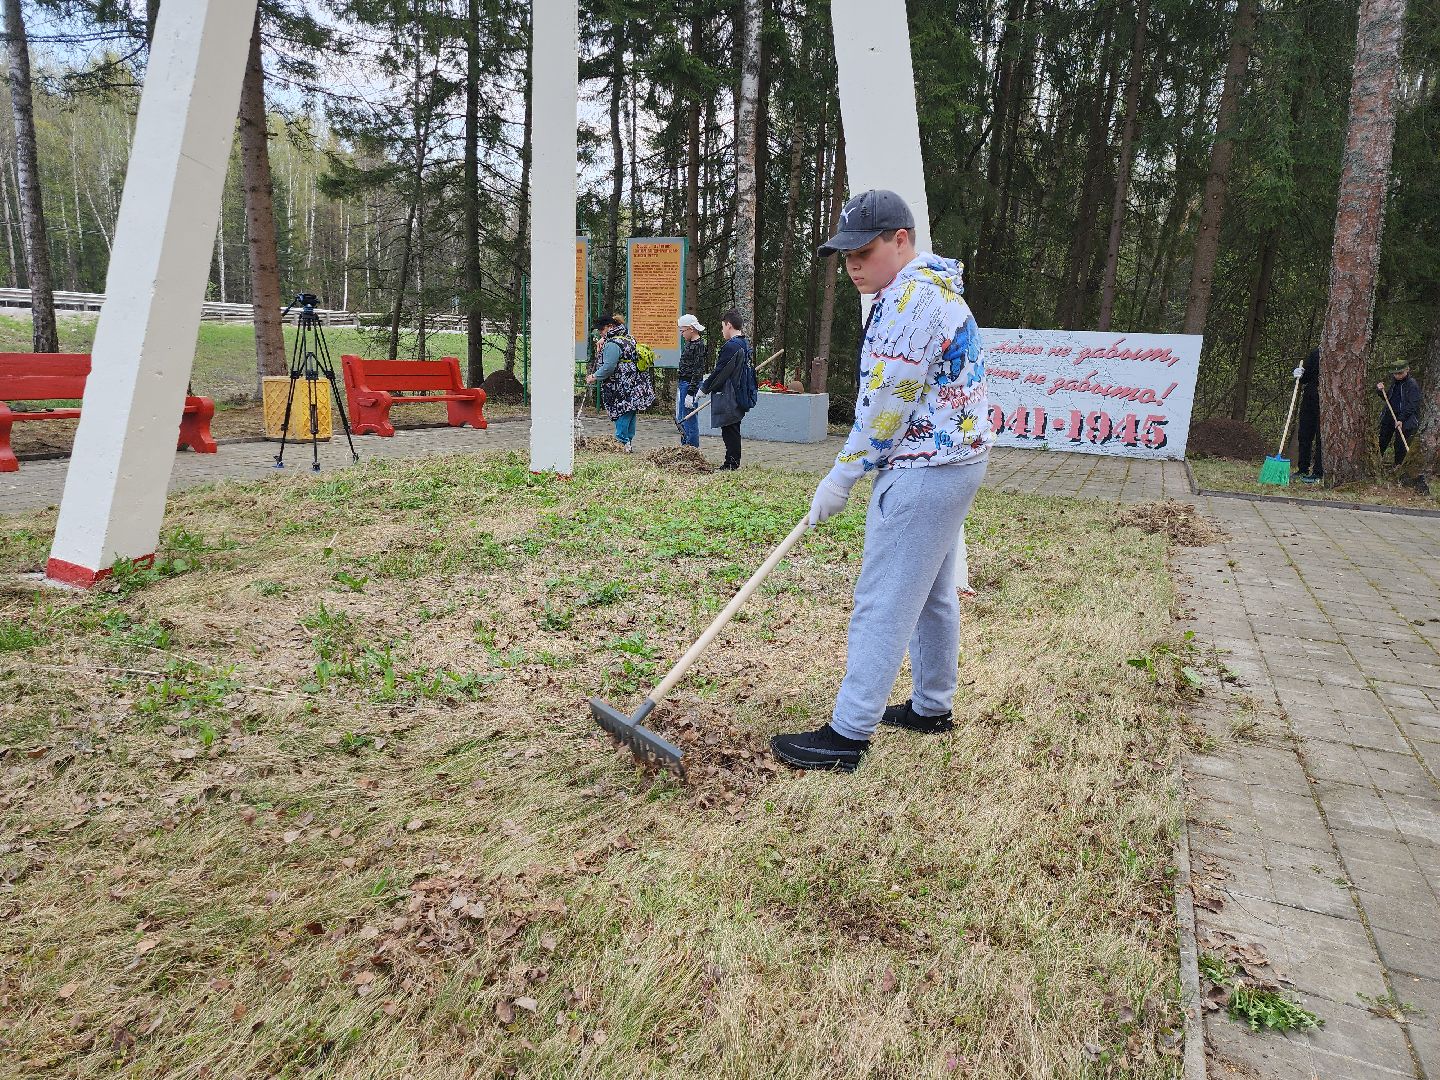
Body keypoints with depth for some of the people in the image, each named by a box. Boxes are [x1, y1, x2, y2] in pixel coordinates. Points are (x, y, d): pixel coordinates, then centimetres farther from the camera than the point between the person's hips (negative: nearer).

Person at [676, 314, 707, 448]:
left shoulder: (699, 345, -14)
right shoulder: (689, 343, 14)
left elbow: (698, 371, -18)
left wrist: (690, 394, -21)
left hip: (690, 385, -10)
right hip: (683, 384, 10)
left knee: (689, 421, -5)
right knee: (680, 419, 16)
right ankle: (684, 447, 27)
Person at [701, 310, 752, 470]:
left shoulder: (730, 346, -17)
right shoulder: (745, 345, 12)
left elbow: (720, 372, -17)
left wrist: (704, 388, -5)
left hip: (728, 397, -9)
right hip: (740, 395, 9)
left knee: (729, 430, -4)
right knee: (734, 429, 14)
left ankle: (731, 464, 0)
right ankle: (734, 462, 20)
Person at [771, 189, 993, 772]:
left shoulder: (911, 296, -18)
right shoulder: (934, 285, 17)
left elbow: (886, 405, -19)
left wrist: (841, 478, -10)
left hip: (924, 472, -11)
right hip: (955, 459, 11)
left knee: (883, 603, -8)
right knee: (932, 591, 18)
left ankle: (847, 734, -1)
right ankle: (932, 705, 31)